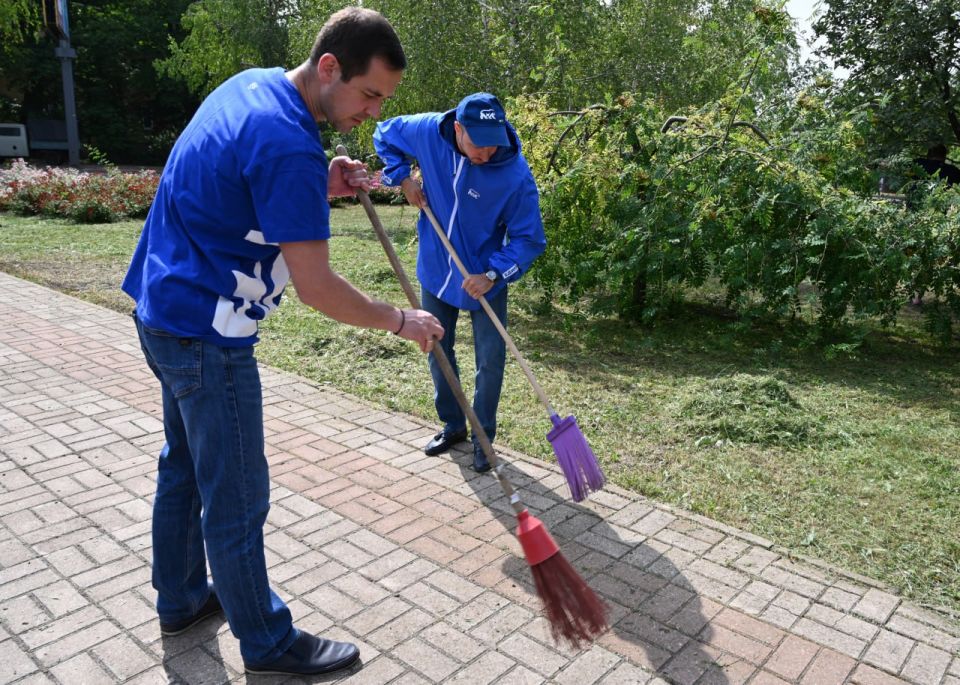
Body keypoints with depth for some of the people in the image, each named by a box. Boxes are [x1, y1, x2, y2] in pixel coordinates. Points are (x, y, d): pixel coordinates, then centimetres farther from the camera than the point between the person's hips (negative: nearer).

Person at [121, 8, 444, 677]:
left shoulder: (253, 84, 6)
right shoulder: (288, 143, -25)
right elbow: (317, 287, -24)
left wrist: (322, 185, 4)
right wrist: (399, 320, -10)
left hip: (165, 309, 10)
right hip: (206, 333, -10)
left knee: (185, 464, 22)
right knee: (237, 496, 3)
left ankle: (180, 598, 41)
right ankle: (268, 642, 21)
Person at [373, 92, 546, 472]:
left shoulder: (516, 174, -26)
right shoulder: (428, 132, -18)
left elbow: (528, 238, -18)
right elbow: (385, 134, 4)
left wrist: (493, 274, -31)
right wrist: (403, 178, -9)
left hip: (485, 279, -3)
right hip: (435, 271, 3)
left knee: (491, 360, 1)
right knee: (438, 353, 15)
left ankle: (483, 438, 21)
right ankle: (452, 425, 35)